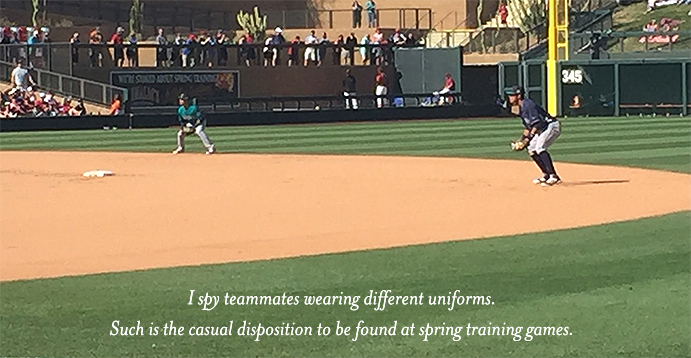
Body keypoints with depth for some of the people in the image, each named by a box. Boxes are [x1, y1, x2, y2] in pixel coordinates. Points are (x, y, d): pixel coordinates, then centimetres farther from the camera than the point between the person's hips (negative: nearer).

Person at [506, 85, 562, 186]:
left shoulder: (528, 104, -18)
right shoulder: (521, 108, 13)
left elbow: (537, 123, -25)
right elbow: (528, 127, 20)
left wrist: (529, 137, -27)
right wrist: (522, 140, 11)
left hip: (552, 126, -11)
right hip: (543, 129, 11)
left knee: (539, 147, -25)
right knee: (531, 148, 11)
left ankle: (554, 176, -29)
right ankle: (546, 175, 17)